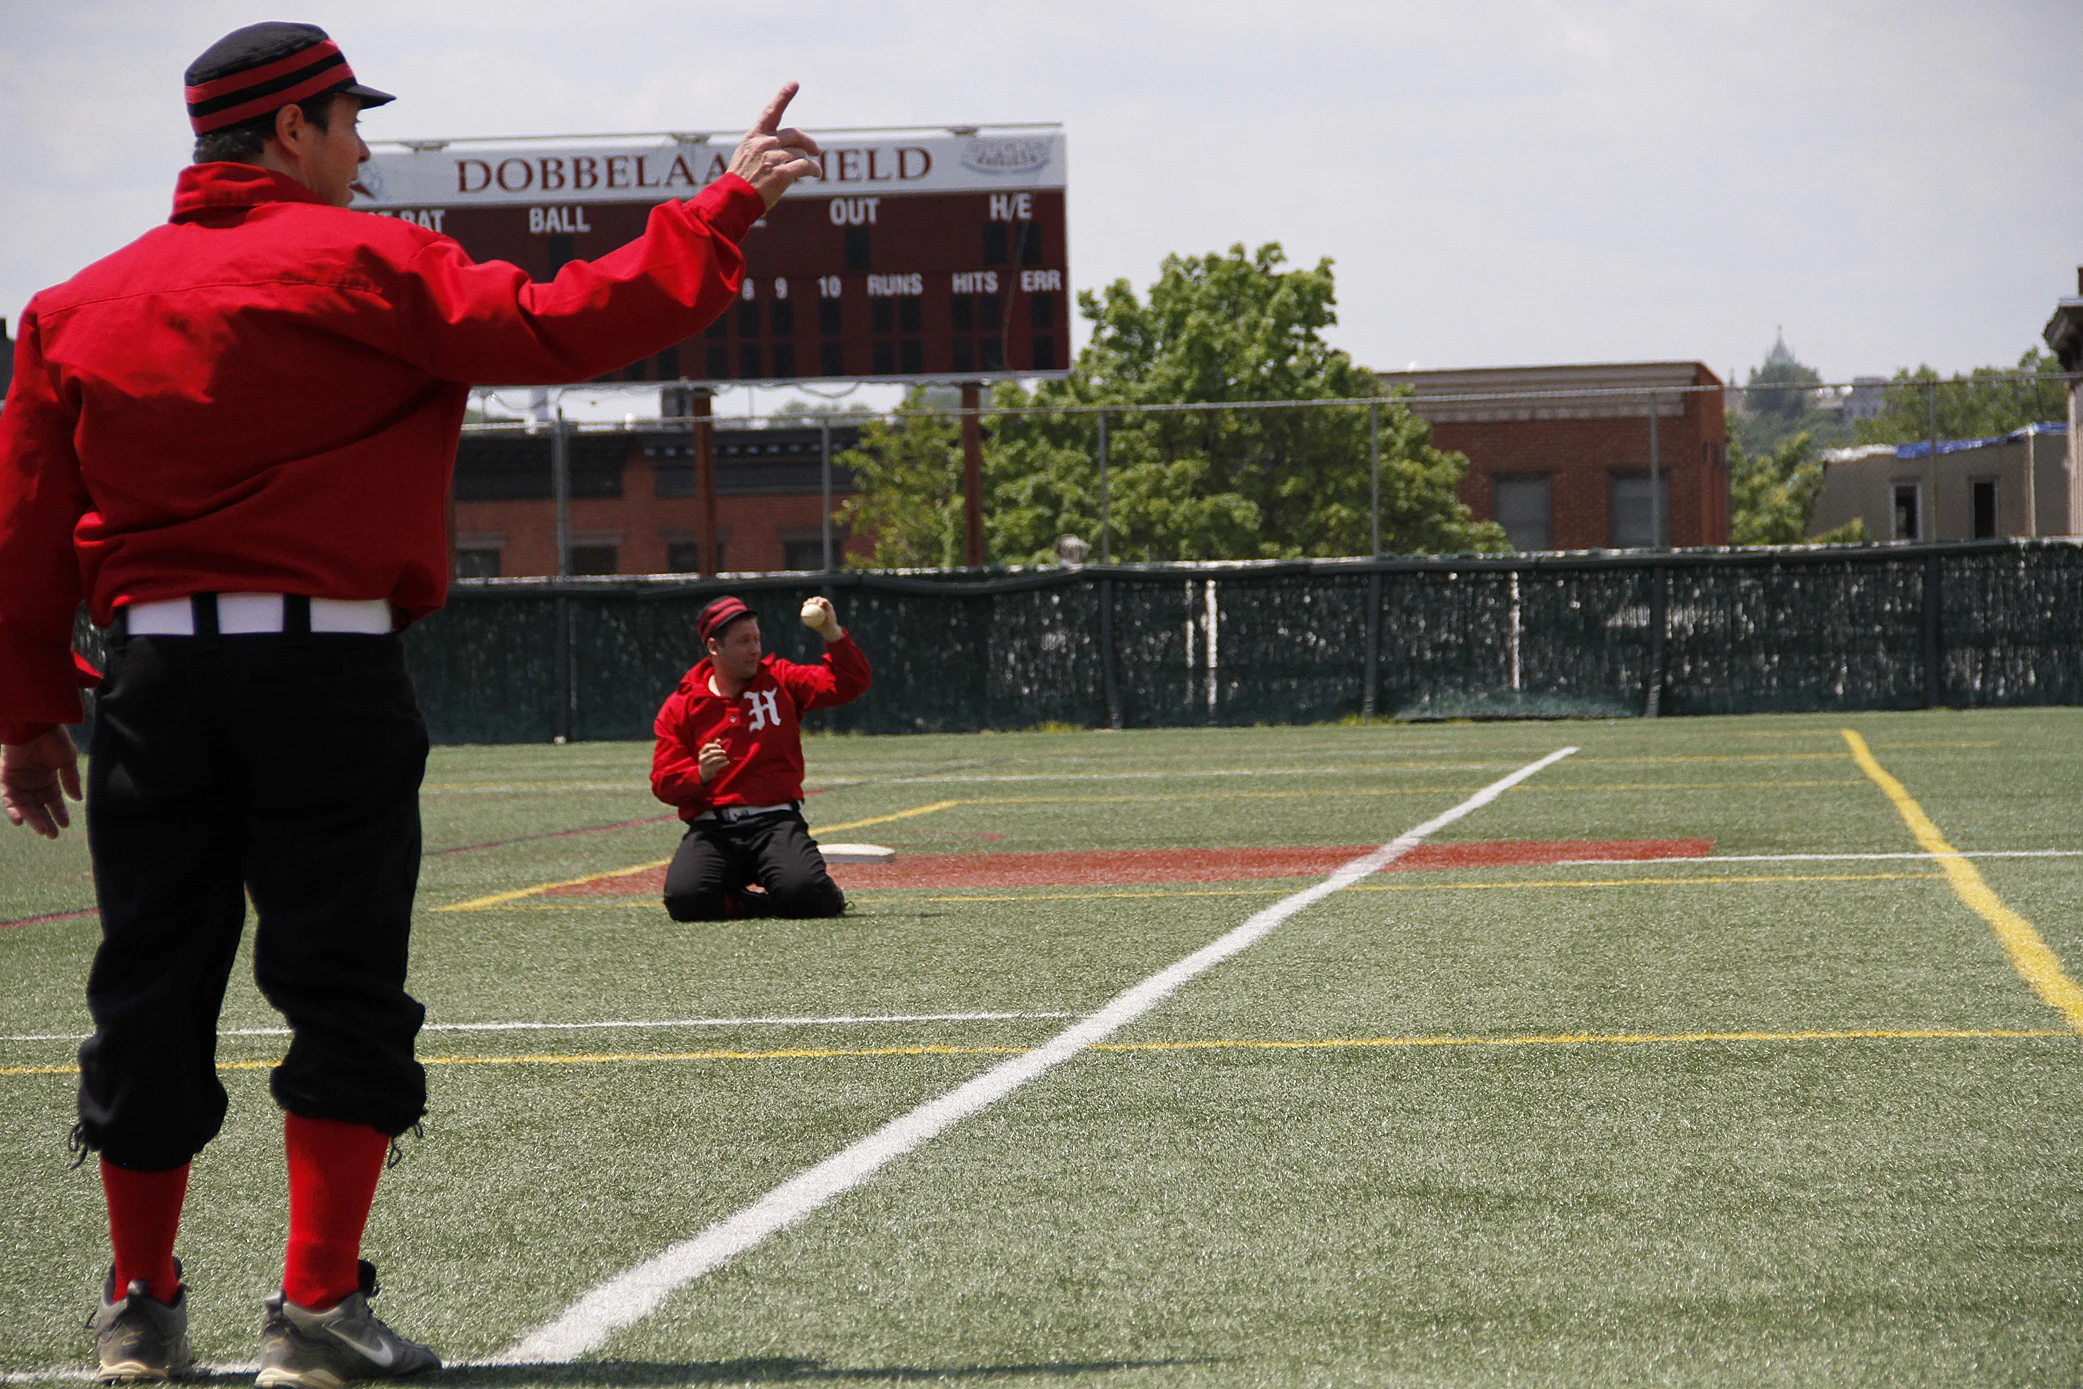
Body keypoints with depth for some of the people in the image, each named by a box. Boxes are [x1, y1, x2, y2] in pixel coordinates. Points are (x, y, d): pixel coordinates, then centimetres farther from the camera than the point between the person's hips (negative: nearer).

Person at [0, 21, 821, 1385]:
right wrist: (727, 206, -6)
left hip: (153, 673, 5)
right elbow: (561, 326, -13)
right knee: (344, 992, 2)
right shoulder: (363, 265, -5)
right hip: (327, 671, -4)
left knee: (151, 993, 10)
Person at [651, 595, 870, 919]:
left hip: (776, 822, 0)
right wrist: (700, 775, -17)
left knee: (804, 893, -29)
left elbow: (850, 683, 3)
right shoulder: (680, 706, 9)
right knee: (686, 899, -28)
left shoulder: (780, 680, 12)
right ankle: (737, 903, 5)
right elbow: (663, 783, 4)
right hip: (711, 828, 0)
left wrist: (832, 634, -10)